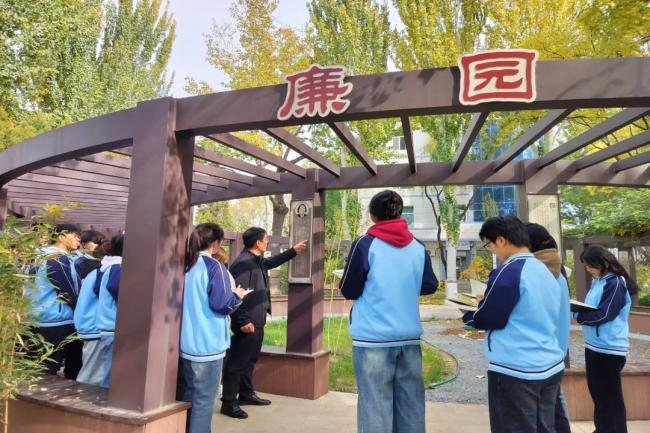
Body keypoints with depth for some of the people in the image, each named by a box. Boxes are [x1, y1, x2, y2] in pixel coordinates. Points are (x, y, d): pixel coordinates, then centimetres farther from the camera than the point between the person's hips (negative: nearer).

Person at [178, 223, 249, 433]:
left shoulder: (185, 266, 8)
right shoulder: (214, 267, -15)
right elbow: (220, 303, -19)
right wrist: (238, 296, -1)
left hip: (186, 341, 8)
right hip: (207, 343, -8)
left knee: (188, 394, 21)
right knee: (204, 398, 3)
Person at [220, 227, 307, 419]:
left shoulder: (257, 261, 10)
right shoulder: (243, 263, -21)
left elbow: (272, 262, 31)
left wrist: (293, 251, 31)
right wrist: (243, 321, -24)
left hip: (257, 321, 10)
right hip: (248, 323, -10)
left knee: (250, 359, 20)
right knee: (237, 361, 1)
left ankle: (246, 394, 35)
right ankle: (229, 402, 12)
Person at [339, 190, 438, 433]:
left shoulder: (365, 244, -8)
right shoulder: (418, 248, 3)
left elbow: (348, 291, -2)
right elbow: (430, 286, 14)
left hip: (373, 338, -4)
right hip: (410, 337, 4)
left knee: (376, 406, 3)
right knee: (410, 404, 14)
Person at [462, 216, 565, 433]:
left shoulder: (509, 270, -16)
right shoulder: (546, 271, 11)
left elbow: (488, 319, -14)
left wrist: (467, 315, 5)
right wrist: (488, 301, 17)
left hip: (515, 370, -8)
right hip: (551, 367, 9)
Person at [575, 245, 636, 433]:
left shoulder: (616, 283, -16)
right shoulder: (598, 281, 9)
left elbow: (603, 314, -22)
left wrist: (574, 312, -20)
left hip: (609, 349, -9)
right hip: (594, 346, 9)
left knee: (610, 397, 4)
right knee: (598, 393, 20)